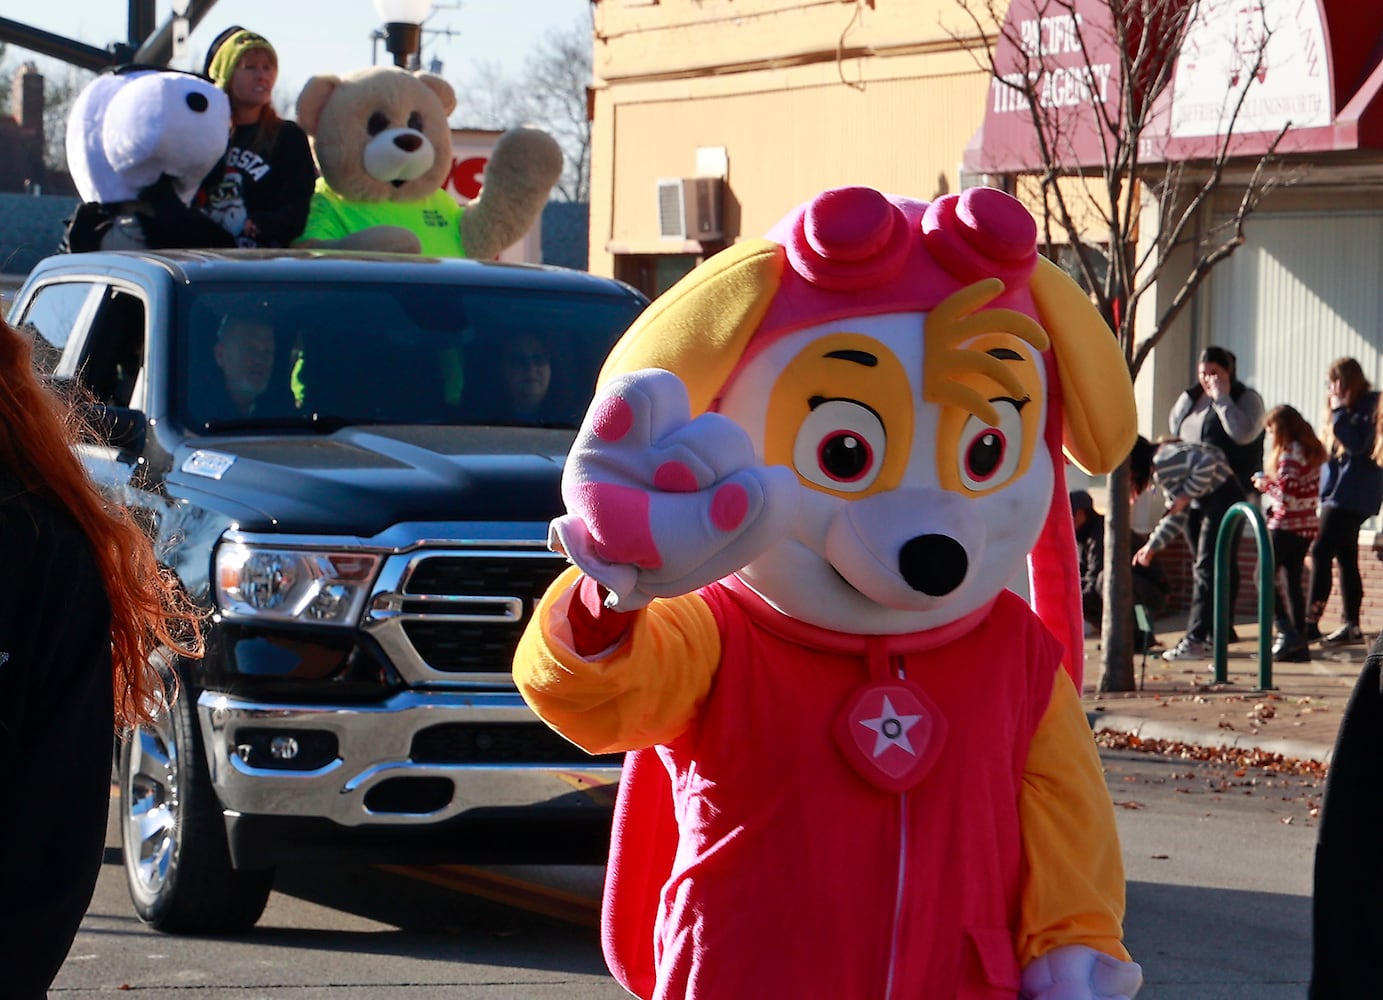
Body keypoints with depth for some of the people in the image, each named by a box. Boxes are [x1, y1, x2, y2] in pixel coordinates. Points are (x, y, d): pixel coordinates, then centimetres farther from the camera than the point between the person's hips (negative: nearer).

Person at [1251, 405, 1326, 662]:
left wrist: (1264, 484, -4)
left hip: (1286, 525, -9)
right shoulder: (1311, 451, 12)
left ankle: (1287, 632, -11)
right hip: (1307, 525, 9)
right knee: (1292, 582, 9)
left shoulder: (1290, 452, -15)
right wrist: (1270, 481, 12)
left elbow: (1287, 493, -20)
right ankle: (1299, 644, 7)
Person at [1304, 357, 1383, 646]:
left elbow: (1356, 444, -21)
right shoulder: (1346, 408, 18)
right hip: (1338, 493, 10)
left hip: (1353, 496, -10)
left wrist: (1338, 411, -18)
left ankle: (1311, 621, -19)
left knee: (1321, 551, -16)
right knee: (1346, 558, 9)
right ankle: (1351, 625, 11)